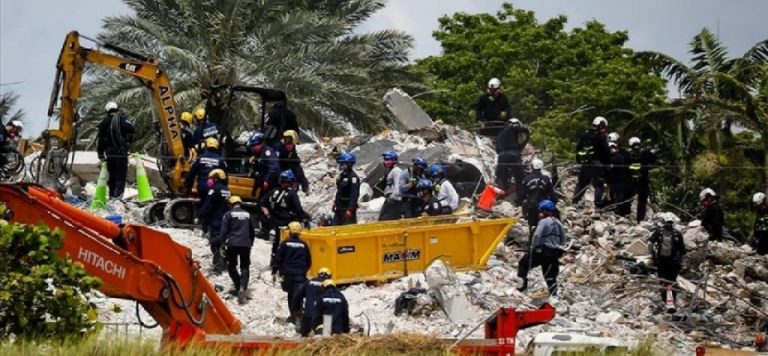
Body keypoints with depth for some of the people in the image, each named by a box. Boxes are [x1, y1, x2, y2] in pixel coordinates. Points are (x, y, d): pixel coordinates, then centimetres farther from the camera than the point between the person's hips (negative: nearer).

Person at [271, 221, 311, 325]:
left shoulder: (285, 244, -4)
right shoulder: (303, 245, 2)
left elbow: (278, 259, -3)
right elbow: (308, 261, 12)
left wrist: (274, 272, 6)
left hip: (288, 274, 0)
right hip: (300, 275, 0)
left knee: (291, 295, 14)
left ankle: (294, 316, 17)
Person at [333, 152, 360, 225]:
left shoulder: (353, 177, -17)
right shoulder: (342, 175, 12)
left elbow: (354, 195, -21)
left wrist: (350, 209, -24)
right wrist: (335, 202, 20)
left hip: (348, 208, -10)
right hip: (340, 208, 10)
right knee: (336, 225, 12)